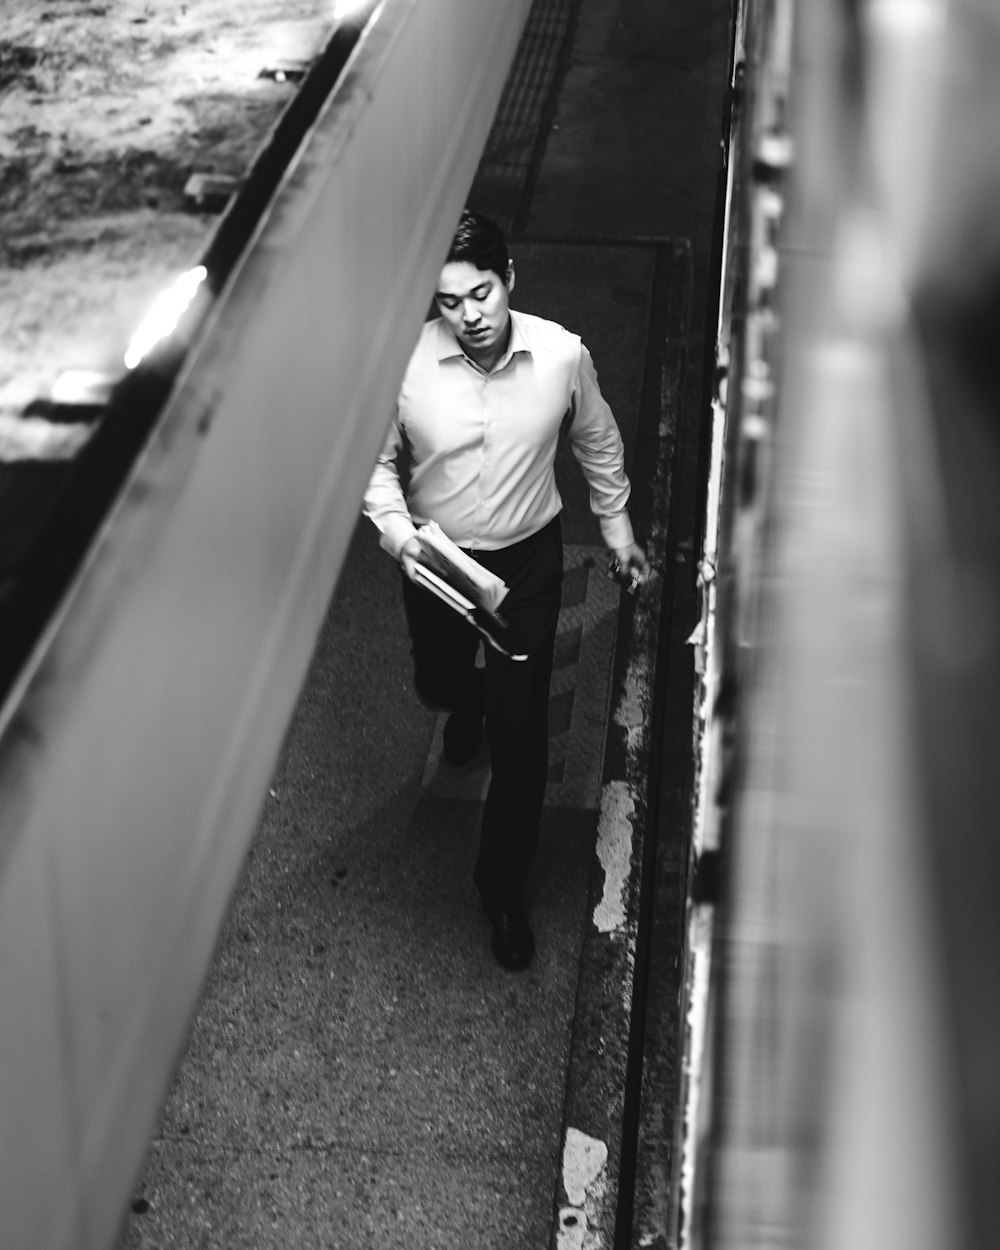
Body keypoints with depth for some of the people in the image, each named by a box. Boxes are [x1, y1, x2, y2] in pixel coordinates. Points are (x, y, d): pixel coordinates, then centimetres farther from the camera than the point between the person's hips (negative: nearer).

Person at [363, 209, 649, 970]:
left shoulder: (562, 356, -19)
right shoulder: (403, 365, -21)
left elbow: (597, 441, 2)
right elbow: (375, 461, -6)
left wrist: (617, 524, 11)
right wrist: (396, 531, -24)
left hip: (529, 559, -1)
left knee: (521, 732, 1)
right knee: (437, 685, 26)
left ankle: (504, 885, 20)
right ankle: (470, 701, 66)